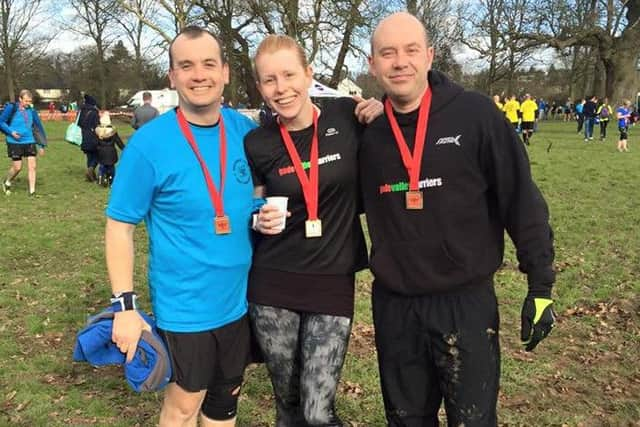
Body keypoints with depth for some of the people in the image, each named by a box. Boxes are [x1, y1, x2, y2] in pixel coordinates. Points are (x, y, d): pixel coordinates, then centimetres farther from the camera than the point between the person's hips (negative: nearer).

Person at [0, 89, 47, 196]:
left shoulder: (31, 111, 5)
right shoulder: (11, 108, -6)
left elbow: (38, 127, 13)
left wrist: (41, 145, 11)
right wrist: (11, 132, -16)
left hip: (29, 142, 4)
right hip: (15, 142, -3)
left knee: (32, 166, -3)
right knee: (17, 167, 2)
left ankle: (32, 191, 4)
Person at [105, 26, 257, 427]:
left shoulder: (245, 130, -3)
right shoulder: (149, 142, -15)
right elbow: (120, 226, -11)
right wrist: (125, 305, -15)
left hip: (240, 298, 4)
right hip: (184, 304, -4)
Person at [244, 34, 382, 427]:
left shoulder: (348, 118, -6)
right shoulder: (257, 144, -4)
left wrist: (383, 110, -8)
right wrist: (261, 220, -13)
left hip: (333, 282, -1)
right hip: (273, 284, 1)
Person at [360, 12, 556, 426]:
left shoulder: (476, 115, -10)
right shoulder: (370, 135, 2)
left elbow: (523, 201, -9)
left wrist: (540, 286, -8)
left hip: (466, 301, -3)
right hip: (393, 305, 4)